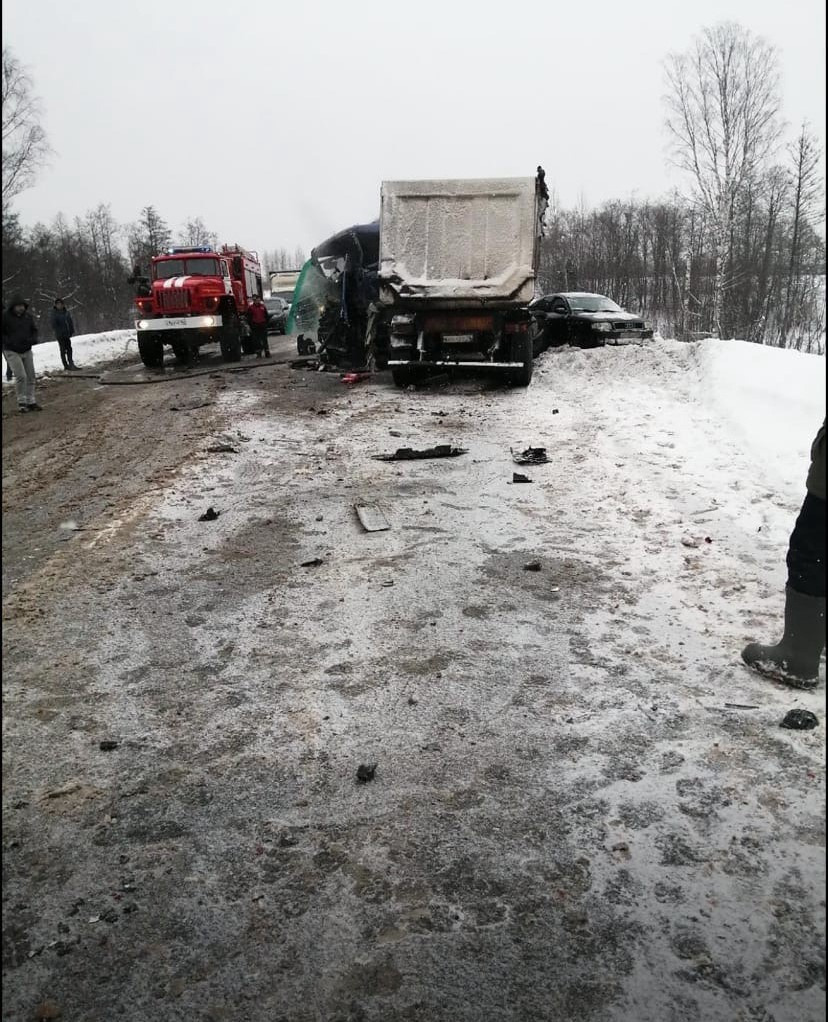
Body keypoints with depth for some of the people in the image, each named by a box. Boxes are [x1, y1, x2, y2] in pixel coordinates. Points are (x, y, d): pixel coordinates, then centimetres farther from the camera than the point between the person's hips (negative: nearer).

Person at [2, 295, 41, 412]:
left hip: (27, 350, 5)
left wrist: (33, 339, -6)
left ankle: (30, 402, 17)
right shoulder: (5, 316, -11)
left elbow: (34, 329, 14)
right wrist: (9, 342, -20)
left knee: (30, 376, 6)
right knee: (21, 376, -14)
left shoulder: (28, 316, 2)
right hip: (12, 351, -5)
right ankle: (21, 402, 0)